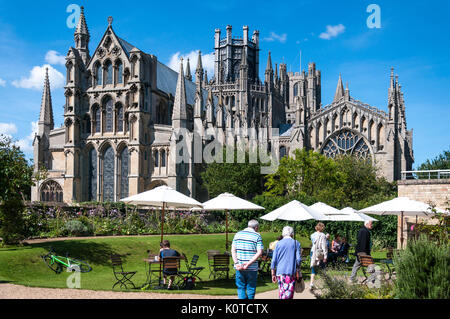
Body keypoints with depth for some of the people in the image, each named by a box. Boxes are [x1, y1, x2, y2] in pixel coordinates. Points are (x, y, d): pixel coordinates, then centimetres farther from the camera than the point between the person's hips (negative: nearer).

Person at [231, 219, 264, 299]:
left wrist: (236, 263, -8)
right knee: (251, 288, 9)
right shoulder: (257, 236, -2)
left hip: (239, 268, 3)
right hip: (252, 268, -2)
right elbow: (259, 252, -13)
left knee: (241, 287, 10)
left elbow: (233, 250, 1)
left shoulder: (238, 234, 8)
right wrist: (248, 263, -15)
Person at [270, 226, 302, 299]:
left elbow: (274, 260, 5)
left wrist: (273, 274, 10)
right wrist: (298, 272, 6)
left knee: (282, 292, 13)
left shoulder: (278, 244, 7)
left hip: (280, 272, 3)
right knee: (288, 294, -4)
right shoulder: (296, 243, 2)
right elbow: (298, 259, -3)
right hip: (291, 273, -2)